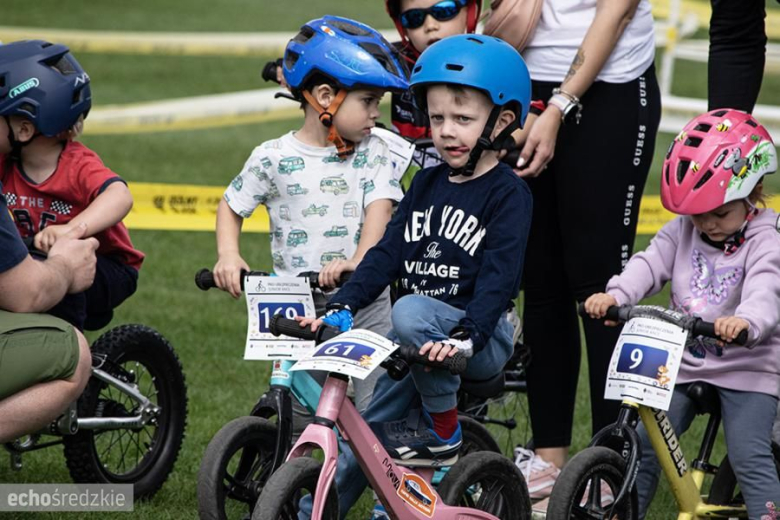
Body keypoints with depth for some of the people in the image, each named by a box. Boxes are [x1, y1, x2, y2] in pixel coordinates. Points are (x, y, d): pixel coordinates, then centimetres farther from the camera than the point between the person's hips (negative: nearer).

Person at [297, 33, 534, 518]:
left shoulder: (508, 193, -7)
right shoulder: (428, 184, 12)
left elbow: (499, 277, -18)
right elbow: (388, 252, 6)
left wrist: (466, 335, -33)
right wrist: (343, 307, -9)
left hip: (481, 338, -6)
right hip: (418, 346, 6)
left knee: (411, 312, -34)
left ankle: (443, 432, -18)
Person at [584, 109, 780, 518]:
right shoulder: (683, 230, 5)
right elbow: (650, 264, -7)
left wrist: (746, 322, -52)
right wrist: (614, 295, -28)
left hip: (747, 369, -5)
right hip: (684, 365, 5)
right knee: (642, 443, -2)